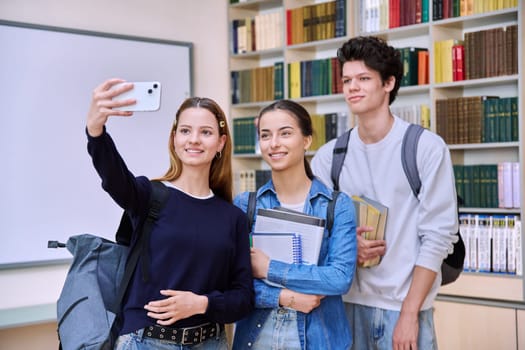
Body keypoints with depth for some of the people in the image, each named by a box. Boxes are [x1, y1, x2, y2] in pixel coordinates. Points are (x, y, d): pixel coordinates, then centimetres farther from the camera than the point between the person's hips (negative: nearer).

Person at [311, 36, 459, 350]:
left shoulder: (427, 148, -6)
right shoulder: (329, 156, 4)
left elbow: (438, 236, -9)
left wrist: (409, 313, -12)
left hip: (404, 305, -3)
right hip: (346, 302, 3)